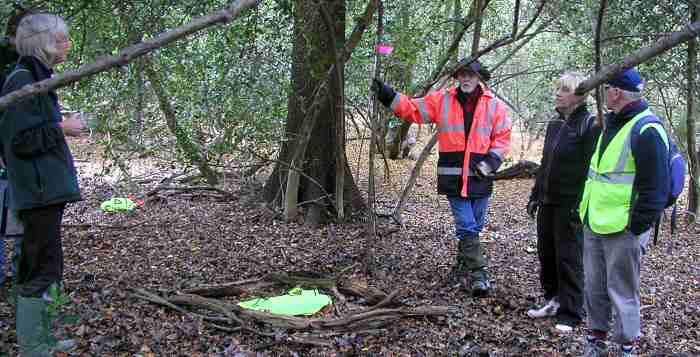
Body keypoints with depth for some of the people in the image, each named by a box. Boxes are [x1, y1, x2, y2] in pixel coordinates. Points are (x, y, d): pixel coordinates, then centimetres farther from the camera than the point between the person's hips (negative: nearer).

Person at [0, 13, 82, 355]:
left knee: (40, 265, 15)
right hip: (39, 191, -10)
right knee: (43, 267, -6)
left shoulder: (36, 78, 15)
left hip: (47, 189, 10)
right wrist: (61, 128, -14)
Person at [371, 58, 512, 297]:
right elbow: (412, 109, 3)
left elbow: (502, 138, 4)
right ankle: (478, 275, -2)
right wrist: (386, 94, -7)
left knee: (474, 226, 13)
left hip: (479, 177, 1)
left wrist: (490, 162, -9)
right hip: (453, 176, -1)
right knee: (466, 226, -4)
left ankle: (464, 265, 32)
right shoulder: (442, 101, 4)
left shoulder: (494, 106, 3)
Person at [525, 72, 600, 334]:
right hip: (548, 202, 7)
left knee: (568, 258, 0)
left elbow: (590, 169, -16)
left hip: (570, 205, -7)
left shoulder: (589, 125, -11)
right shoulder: (555, 125, 13)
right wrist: (535, 195, 18)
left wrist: (580, 204, -20)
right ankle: (553, 300, 28)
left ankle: (570, 314, 10)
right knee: (546, 253, 12)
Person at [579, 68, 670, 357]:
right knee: (594, 287, 15)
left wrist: (637, 226, -17)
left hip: (622, 230, -9)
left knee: (621, 292, 2)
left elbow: (656, 187, -18)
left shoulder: (646, 130, -16)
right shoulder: (612, 124, 14)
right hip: (594, 225, 9)